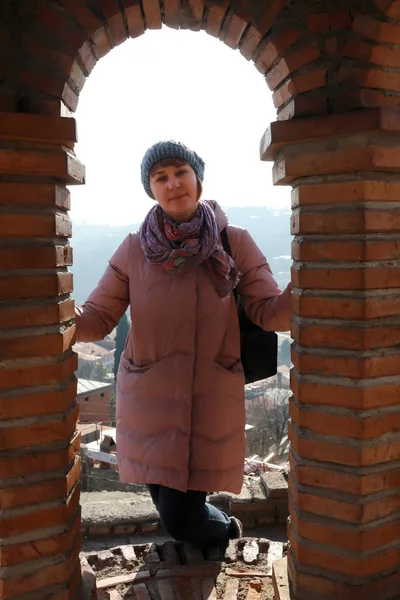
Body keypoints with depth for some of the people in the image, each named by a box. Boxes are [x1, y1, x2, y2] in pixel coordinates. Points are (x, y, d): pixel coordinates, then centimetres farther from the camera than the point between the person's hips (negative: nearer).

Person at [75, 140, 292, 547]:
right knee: (168, 505, 16)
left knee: (181, 520, 1)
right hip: (149, 401, 2)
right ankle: (223, 531, 51)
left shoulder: (234, 243, -6)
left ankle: (225, 533, 38)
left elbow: (270, 312, -10)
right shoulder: (134, 249, -4)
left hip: (212, 401, -2)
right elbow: (96, 319, -4)